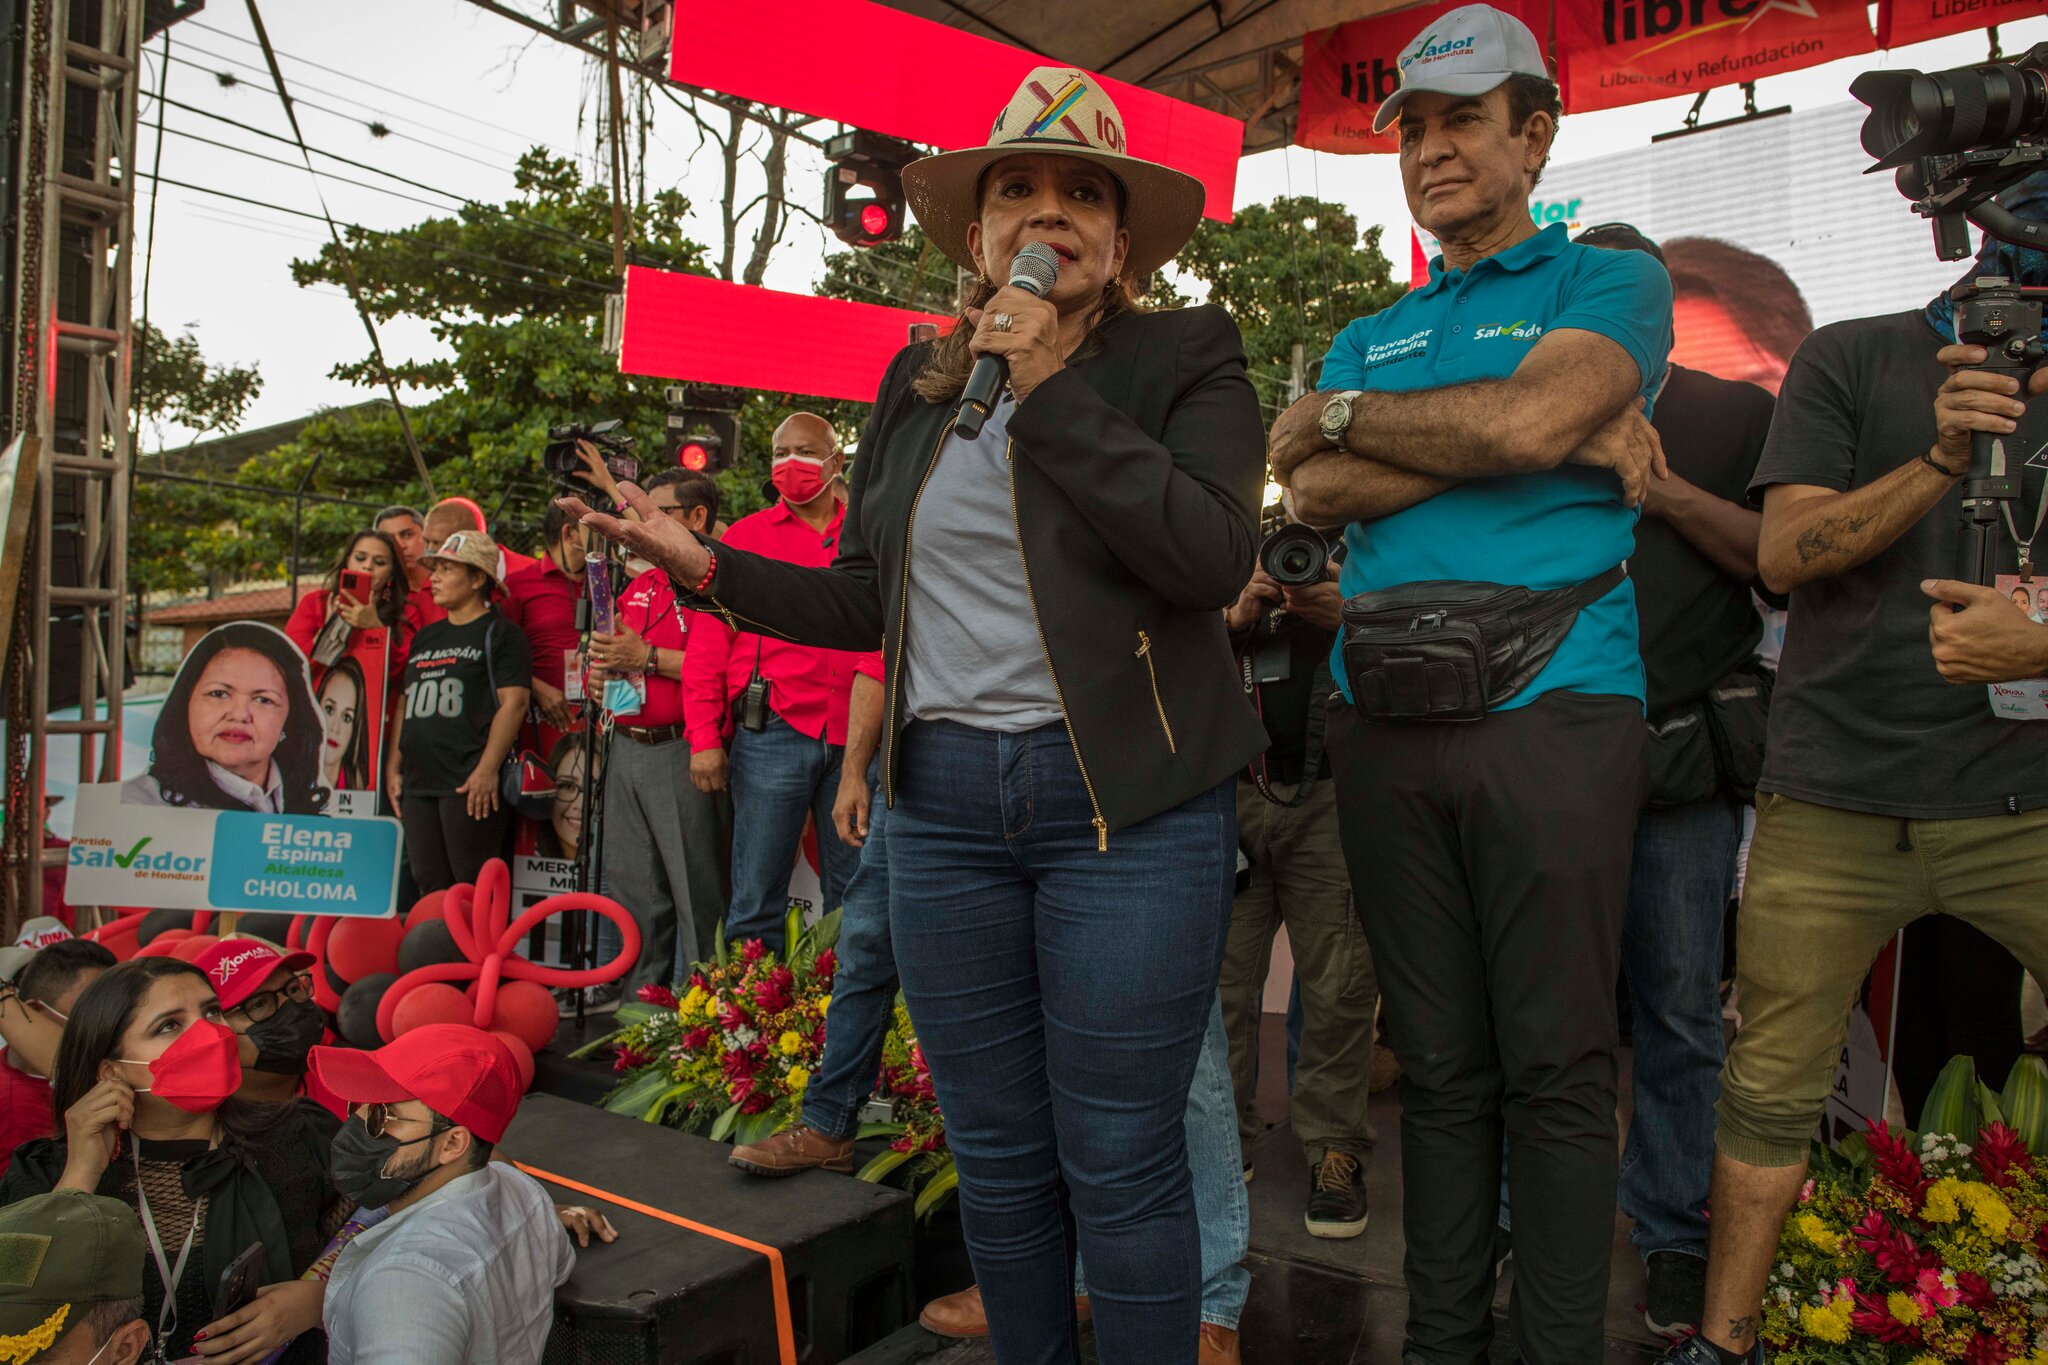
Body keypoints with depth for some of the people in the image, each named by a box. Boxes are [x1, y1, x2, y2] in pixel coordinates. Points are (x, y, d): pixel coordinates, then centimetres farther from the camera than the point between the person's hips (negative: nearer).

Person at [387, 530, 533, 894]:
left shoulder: (499, 633, 0)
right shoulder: (425, 638, 23)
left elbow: (514, 701, -10)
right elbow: (405, 703, 24)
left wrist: (488, 769, -17)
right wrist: (394, 766, 15)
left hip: (471, 784, -7)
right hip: (417, 783, 7)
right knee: (429, 887, 8)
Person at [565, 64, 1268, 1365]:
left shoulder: (1187, 357, 1)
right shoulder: (917, 383, 14)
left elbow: (1214, 558, -16)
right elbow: (868, 600, 16)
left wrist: (1050, 386, -15)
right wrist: (709, 566, 5)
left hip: (1125, 802, -4)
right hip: (943, 796, 4)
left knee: (1120, 1164, 1)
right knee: (996, 1158, 14)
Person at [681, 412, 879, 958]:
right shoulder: (746, 536, 8)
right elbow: (707, 647, 5)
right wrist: (704, 739, -4)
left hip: (854, 738, 2)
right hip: (774, 734, -2)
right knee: (756, 901, -2)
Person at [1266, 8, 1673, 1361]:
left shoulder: (1612, 282, 8)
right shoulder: (1371, 337, 20)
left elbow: (1528, 417, -13)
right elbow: (1317, 493, 0)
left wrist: (1337, 412, 0)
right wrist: (1555, 440, -6)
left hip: (1551, 707, -4)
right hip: (1386, 725, 4)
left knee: (1556, 1068, 1)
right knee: (1440, 1065, 10)